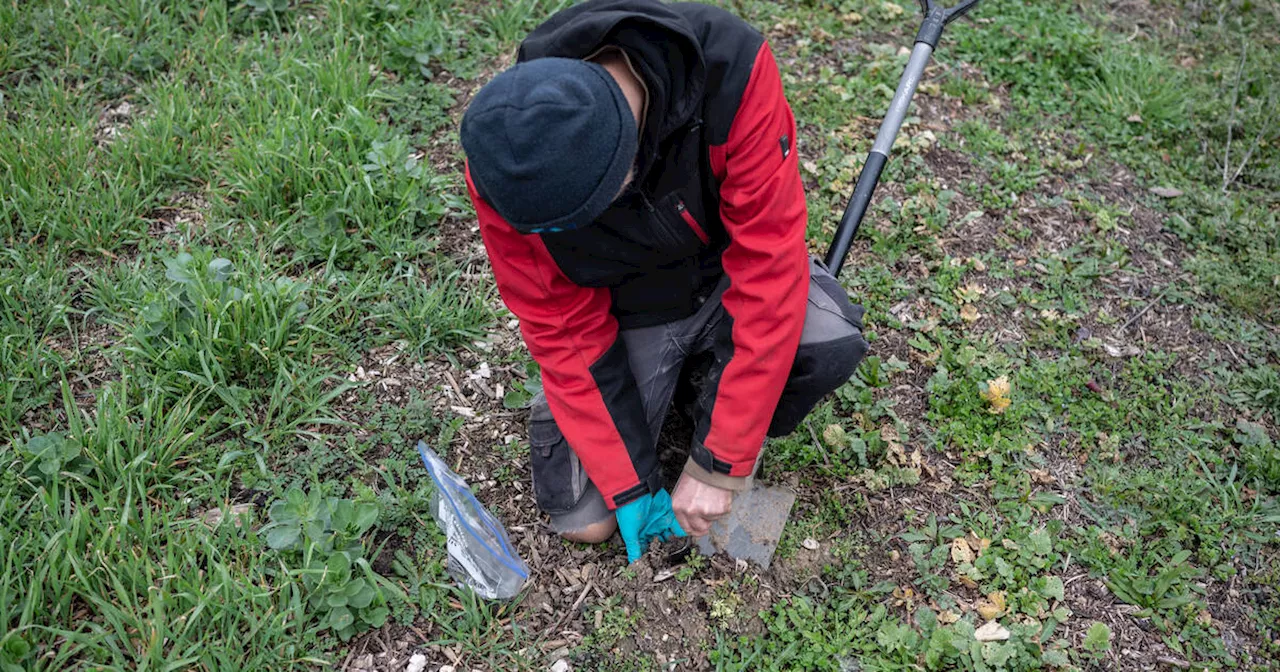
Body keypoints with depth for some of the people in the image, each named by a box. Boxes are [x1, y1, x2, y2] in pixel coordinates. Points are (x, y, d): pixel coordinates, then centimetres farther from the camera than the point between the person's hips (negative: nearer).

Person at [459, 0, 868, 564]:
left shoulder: (731, 69, -34)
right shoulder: (501, 168, -27)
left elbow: (769, 264, -31)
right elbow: (564, 332, -16)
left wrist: (718, 465, -28)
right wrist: (628, 487, -15)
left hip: (727, 271, 0)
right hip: (624, 310, 1)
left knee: (831, 343, -32)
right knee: (585, 519, -6)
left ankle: (720, 426, 1)